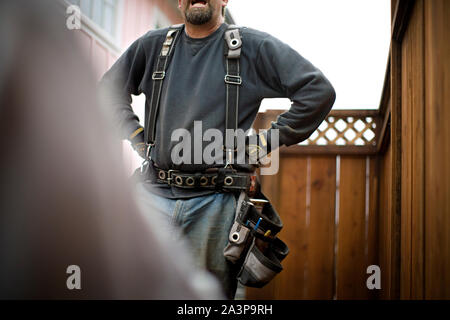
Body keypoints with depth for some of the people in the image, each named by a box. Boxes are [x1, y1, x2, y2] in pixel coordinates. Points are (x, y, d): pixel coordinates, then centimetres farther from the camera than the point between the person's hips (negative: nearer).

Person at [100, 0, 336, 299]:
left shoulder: (253, 46, 1)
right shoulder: (153, 45, 12)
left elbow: (319, 90, -3)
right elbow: (109, 90, 25)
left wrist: (269, 140, -4)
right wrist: (136, 135, 12)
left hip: (214, 203, -3)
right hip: (154, 194, 3)